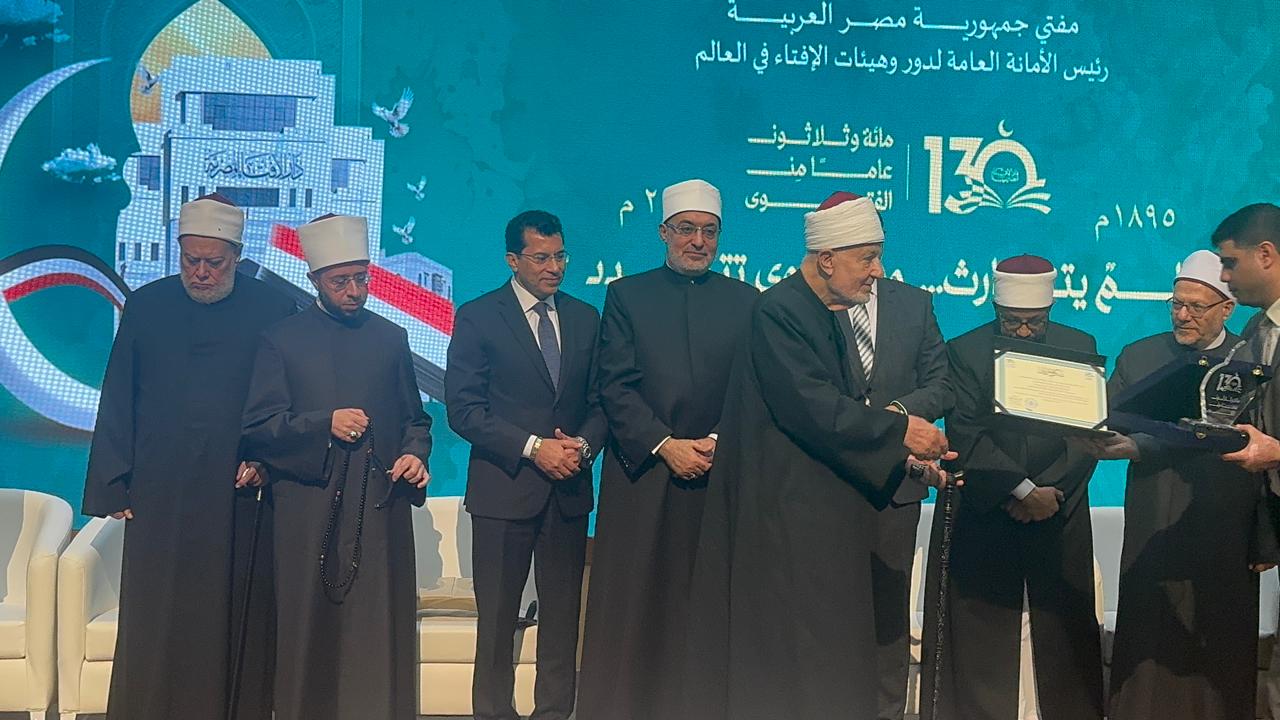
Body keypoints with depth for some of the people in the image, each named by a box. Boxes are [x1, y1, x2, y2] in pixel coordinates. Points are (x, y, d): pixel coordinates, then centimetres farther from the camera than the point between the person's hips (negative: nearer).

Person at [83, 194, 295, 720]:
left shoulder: (272, 311, 1)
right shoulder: (146, 307, 6)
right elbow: (117, 403, 8)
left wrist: (266, 460, -9)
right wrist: (113, 487, 4)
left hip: (239, 496, -1)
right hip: (159, 496, 1)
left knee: (237, 623, 5)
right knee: (155, 625, 4)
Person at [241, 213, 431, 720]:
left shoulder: (391, 339, 13)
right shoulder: (281, 340, 5)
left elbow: (415, 420, 18)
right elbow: (257, 427, -1)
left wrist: (415, 454, -3)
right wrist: (324, 425, -15)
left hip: (381, 508, 2)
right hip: (309, 512, -2)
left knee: (380, 633, 1)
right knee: (310, 634, 3)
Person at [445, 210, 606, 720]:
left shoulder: (585, 318, 10)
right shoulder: (478, 317, -3)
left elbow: (601, 400, 12)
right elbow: (463, 408, -9)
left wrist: (584, 444, -8)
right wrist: (532, 447, -16)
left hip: (569, 489, 4)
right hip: (505, 487, -3)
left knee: (563, 614, 8)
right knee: (498, 617, 6)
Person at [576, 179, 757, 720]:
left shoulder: (746, 301, 11)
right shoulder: (626, 295, 8)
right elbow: (615, 385, -1)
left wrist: (716, 442, -10)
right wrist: (665, 446, -11)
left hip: (719, 471, 1)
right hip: (642, 473, -1)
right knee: (631, 607, 2)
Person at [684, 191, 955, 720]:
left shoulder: (834, 319, 14)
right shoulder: (777, 310, -13)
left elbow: (845, 409, 13)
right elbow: (810, 405, -23)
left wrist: (908, 458, 0)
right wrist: (899, 431, -19)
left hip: (829, 513, 9)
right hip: (784, 512, -9)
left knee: (827, 647, 12)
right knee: (788, 650, -3)